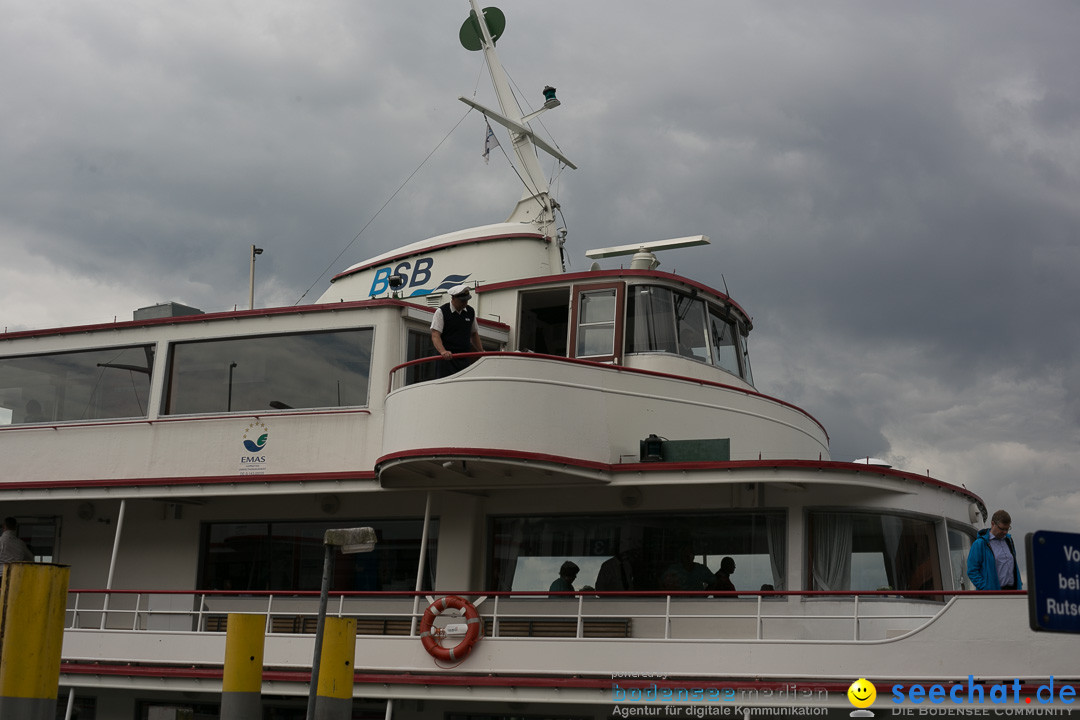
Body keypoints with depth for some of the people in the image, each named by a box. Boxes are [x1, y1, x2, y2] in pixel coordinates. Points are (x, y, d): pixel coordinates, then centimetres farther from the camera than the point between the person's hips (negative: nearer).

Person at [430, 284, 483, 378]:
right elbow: (435, 335, -12)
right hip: (448, 357, -5)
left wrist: (482, 352, 15)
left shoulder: (471, 312, 13)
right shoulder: (441, 312, -4)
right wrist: (443, 351, -29)